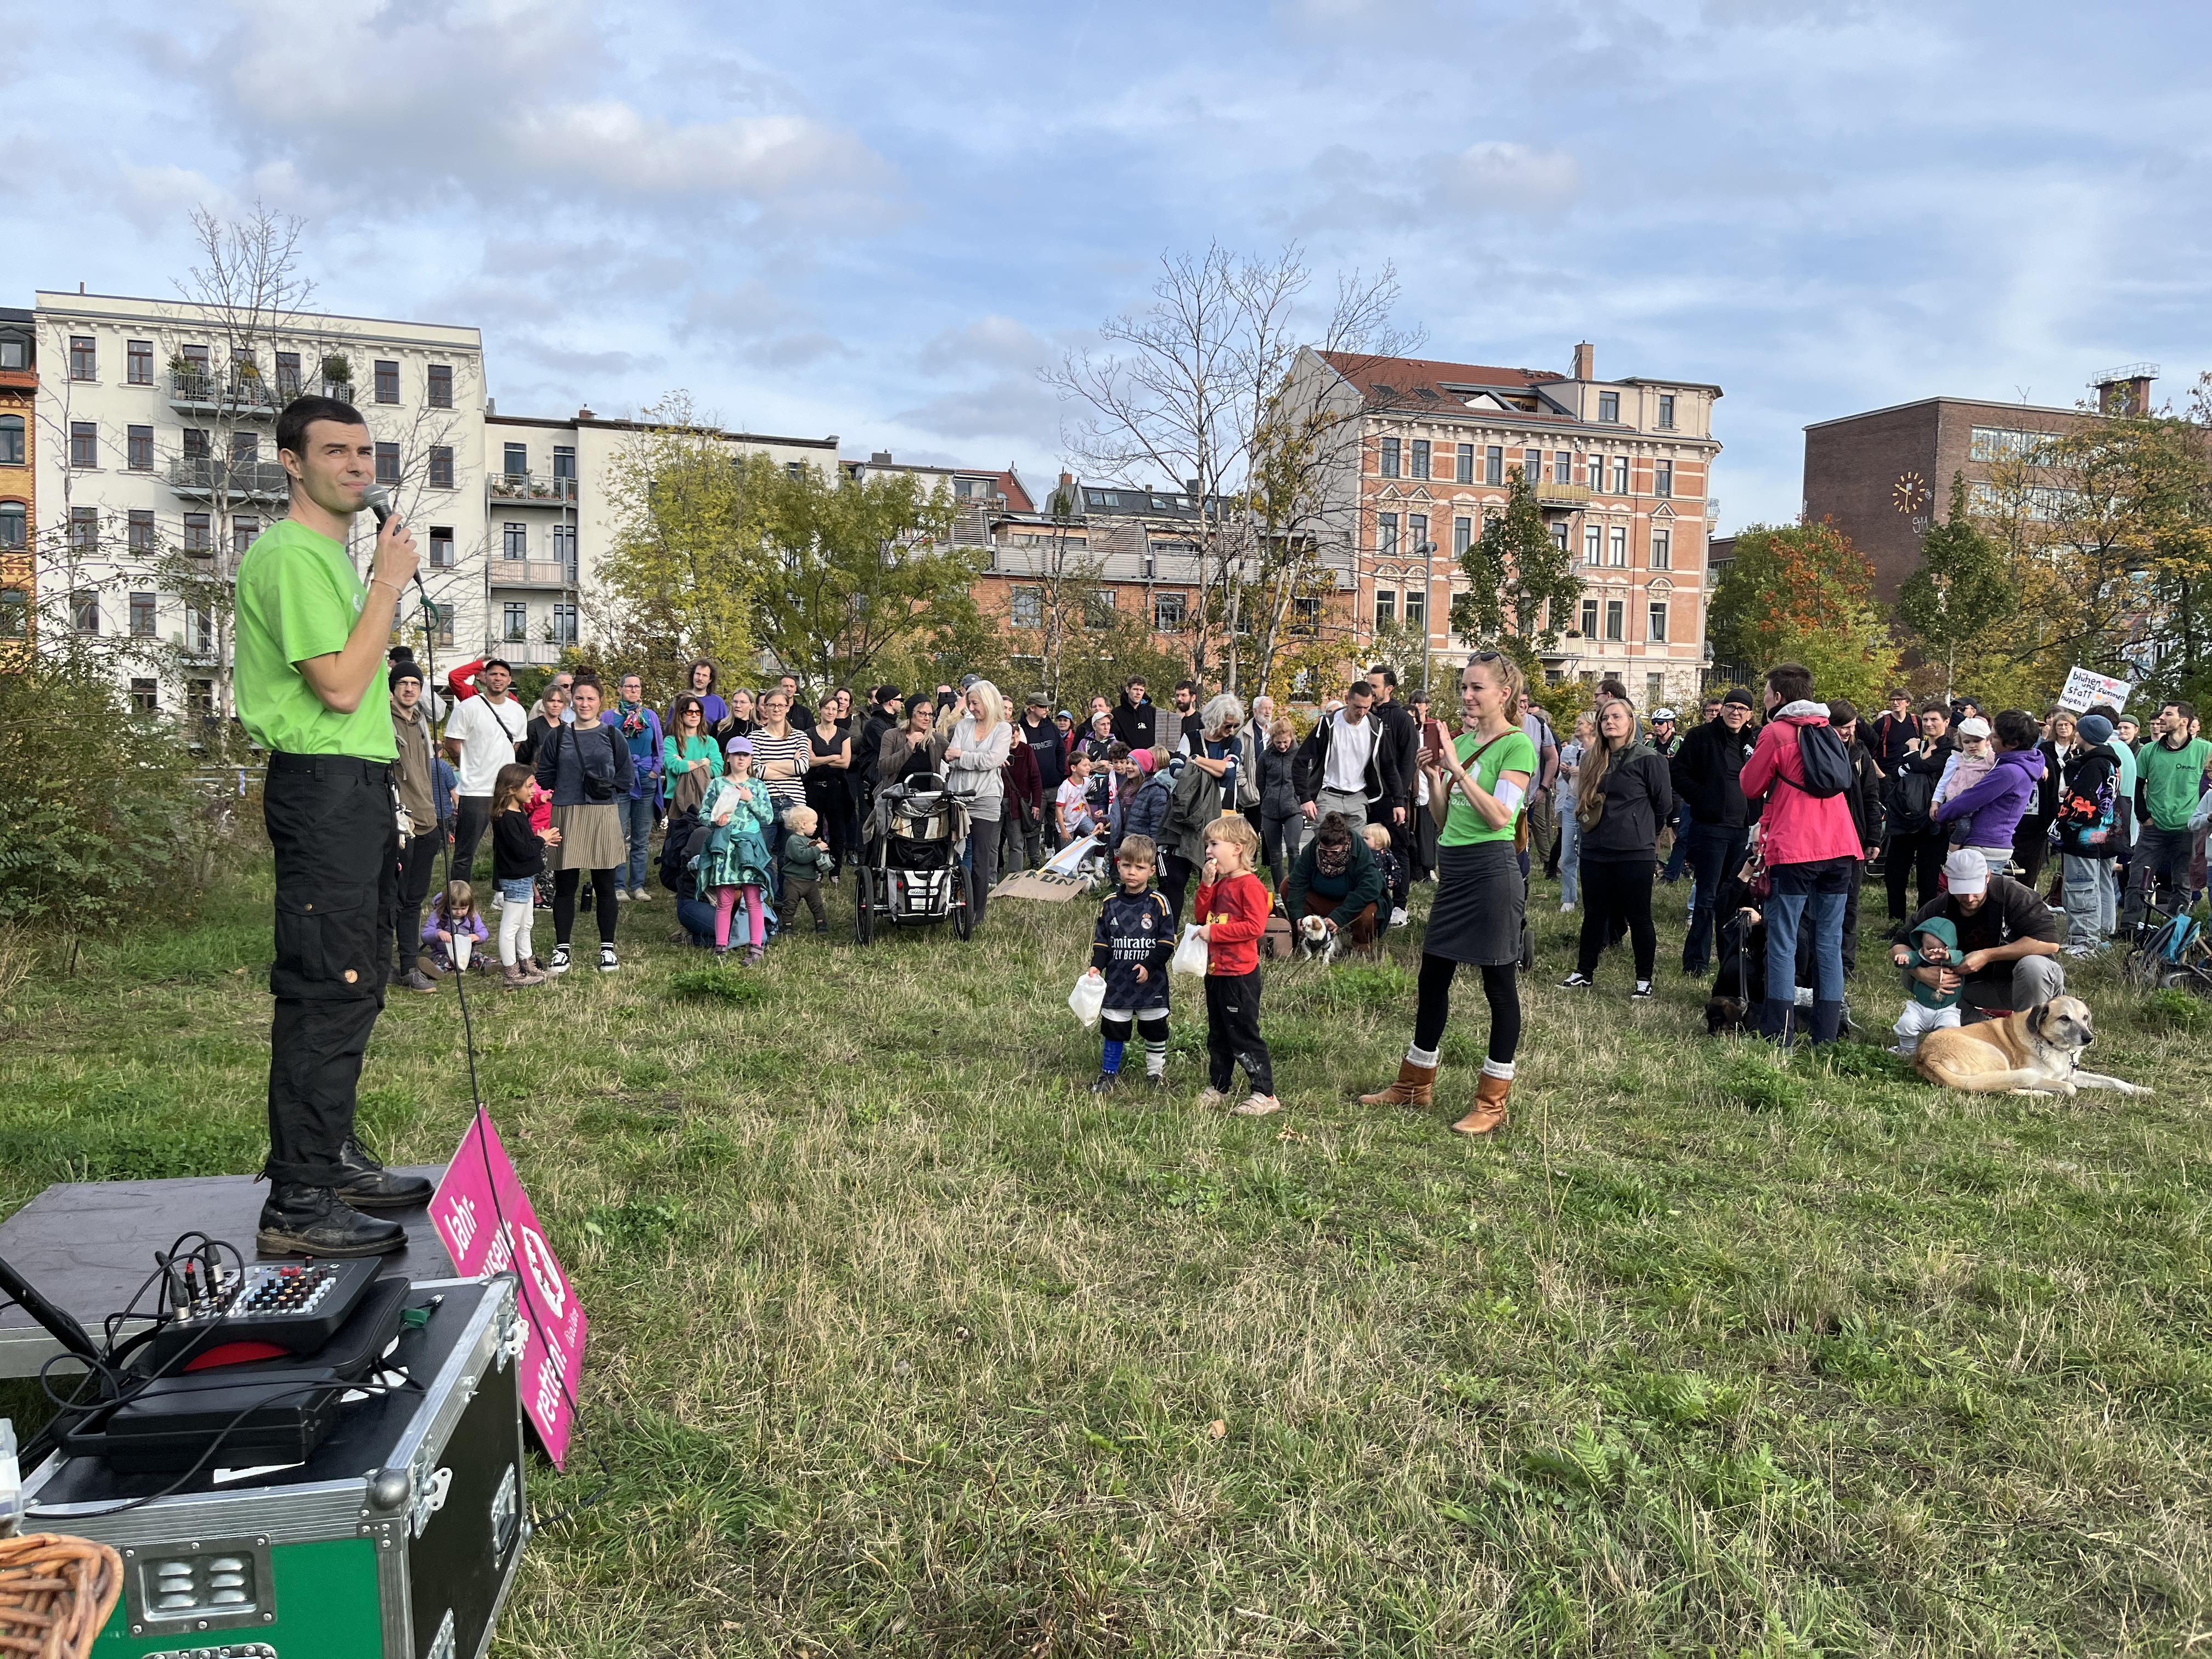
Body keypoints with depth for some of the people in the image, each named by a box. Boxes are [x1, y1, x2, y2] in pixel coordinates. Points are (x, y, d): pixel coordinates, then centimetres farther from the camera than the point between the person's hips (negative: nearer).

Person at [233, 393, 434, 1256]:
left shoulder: (331, 555, 21)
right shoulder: (290, 554, -12)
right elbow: (341, 687, -20)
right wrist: (389, 581, -14)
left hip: (357, 784, 11)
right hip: (324, 786, -11)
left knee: (351, 984, 15)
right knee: (326, 990, -11)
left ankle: (334, 1159, 26)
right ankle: (297, 1205, -5)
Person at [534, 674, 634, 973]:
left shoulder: (612, 736, 5)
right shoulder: (558, 737, 7)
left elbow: (625, 778, 5)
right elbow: (544, 775, 7)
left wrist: (604, 788, -4)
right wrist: (568, 790, 1)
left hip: (603, 817, -1)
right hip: (566, 816, 1)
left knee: (604, 886, 6)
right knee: (564, 885, 3)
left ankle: (608, 949, 14)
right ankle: (561, 950, 11)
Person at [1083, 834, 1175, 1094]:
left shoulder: (1158, 904, -7)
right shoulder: (1110, 904, 1)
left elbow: (1167, 942, -7)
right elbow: (1101, 940, 6)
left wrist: (1149, 965, -17)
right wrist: (1097, 965, -8)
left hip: (1151, 982, -2)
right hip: (1118, 982, 2)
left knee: (1155, 1029, 11)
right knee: (1113, 1029, 7)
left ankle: (1156, 1072, 29)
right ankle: (1108, 1074, 21)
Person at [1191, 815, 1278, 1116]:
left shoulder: (1250, 885, -16)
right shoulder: (1220, 884, 13)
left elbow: (1255, 926, -24)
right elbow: (1201, 916, 9)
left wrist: (1214, 932, -22)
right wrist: (1207, 883, -2)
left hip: (1239, 973, -9)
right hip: (1215, 970, 9)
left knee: (1244, 1035, -5)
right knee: (1218, 1035, 18)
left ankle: (1265, 1094, 2)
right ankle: (1217, 1088, 30)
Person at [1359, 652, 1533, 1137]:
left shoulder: (1517, 745, -9)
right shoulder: (1461, 741, 13)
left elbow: (1500, 816, -21)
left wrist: (1458, 768, -20)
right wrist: (1433, 777, 1)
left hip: (1493, 871, -8)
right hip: (1453, 869, 8)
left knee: (1499, 985, 2)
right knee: (1432, 977, 15)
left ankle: (1493, 1103, 11)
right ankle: (1415, 1084, 29)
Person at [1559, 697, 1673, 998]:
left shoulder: (1648, 759, -7)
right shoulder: (1593, 760, 9)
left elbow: (1664, 804, -1)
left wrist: (1640, 830, 9)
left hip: (1635, 853, -5)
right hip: (1595, 851, 5)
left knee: (1638, 917, 3)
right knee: (1594, 914, 13)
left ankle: (1644, 981, 12)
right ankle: (1585, 973, 22)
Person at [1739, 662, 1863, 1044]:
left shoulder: (1775, 733, -5)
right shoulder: (1828, 730, 15)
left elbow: (1750, 787, 3)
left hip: (1794, 851, -6)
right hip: (1839, 847, 6)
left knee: (1783, 943, -1)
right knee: (1829, 943, 8)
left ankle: (1777, 1034, -1)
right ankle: (1826, 1036, 10)